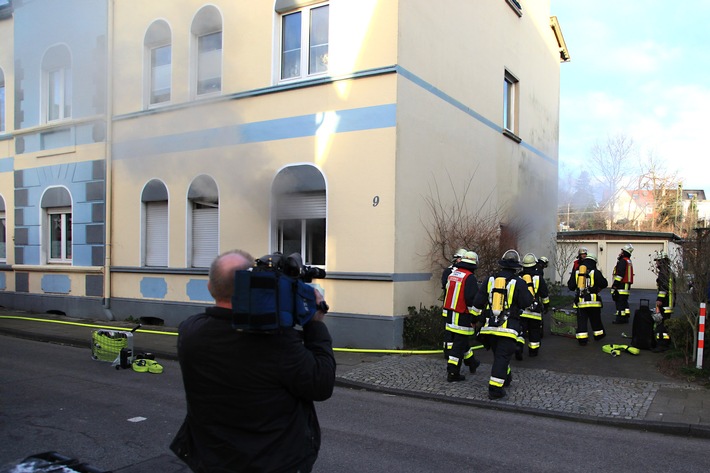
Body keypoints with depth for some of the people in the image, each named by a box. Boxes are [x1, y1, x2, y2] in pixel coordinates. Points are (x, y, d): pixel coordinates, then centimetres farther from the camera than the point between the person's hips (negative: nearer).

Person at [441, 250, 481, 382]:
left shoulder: (452, 274, 9)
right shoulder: (470, 278, -15)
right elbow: (472, 299, -19)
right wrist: (474, 318, -12)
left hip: (449, 315, 8)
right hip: (462, 317, -8)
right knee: (459, 343, -1)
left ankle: (471, 362, 39)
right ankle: (453, 373, 2)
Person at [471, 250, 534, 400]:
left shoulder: (491, 280, 5)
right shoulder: (518, 282, -8)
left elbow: (478, 301, 8)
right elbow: (526, 302, -5)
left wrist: (475, 316, 22)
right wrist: (529, 288, 10)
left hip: (491, 326, 5)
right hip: (508, 327, -5)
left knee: (500, 354, 22)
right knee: (502, 357, -2)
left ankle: (506, 379, 40)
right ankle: (495, 389, -5)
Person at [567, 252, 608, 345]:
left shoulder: (576, 272, 4)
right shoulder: (595, 272, -6)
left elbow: (570, 286, 5)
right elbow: (604, 284, -6)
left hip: (580, 301, 1)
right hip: (593, 300, -1)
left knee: (582, 320, 5)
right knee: (595, 319, 17)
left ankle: (582, 339, 1)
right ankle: (599, 334, 34)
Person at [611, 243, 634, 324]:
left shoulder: (623, 261, -13)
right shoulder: (629, 261, 19)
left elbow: (620, 274, -20)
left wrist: (615, 285, -19)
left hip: (621, 286, -10)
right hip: (627, 285, 10)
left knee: (619, 301, -8)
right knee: (624, 301, 14)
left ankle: (620, 318, -9)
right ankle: (626, 318, 16)